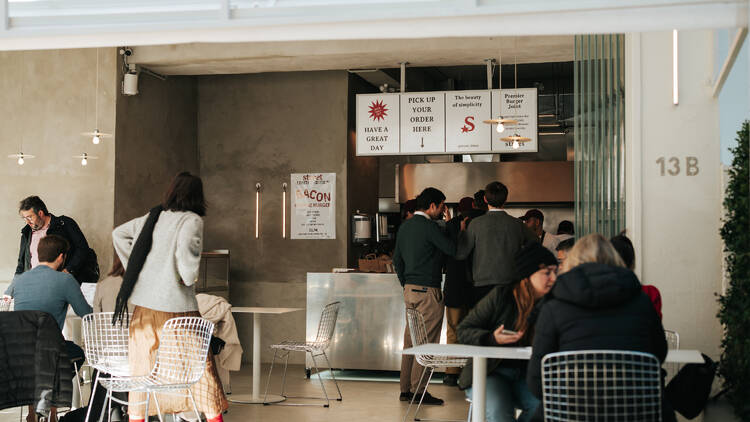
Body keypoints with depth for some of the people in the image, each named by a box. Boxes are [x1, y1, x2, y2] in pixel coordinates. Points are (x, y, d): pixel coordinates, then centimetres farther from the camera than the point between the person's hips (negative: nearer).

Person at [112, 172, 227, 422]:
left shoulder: (153, 217, 11)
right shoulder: (192, 220, -7)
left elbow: (119, 234, 18)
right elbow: (187, 248, -25)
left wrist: (135, 268, 16)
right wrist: (189, 277, -11)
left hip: (143, 302, 5)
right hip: (176, 302, -5)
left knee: (142, 362, 11)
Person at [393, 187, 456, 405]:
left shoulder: (405, 226, 13)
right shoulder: (429, 226, -13)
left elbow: (397, 259, 18)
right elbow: (452, 250, -14)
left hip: (410, 290, 9)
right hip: (428, 291, -9)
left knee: (411, 340, 11)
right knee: (427, 342, -3)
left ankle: (406, 389, 15)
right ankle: (419, 390, -2)